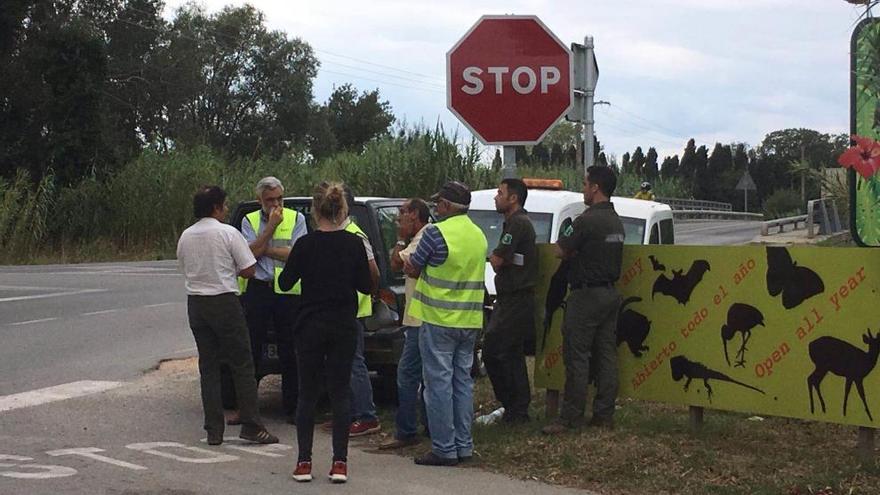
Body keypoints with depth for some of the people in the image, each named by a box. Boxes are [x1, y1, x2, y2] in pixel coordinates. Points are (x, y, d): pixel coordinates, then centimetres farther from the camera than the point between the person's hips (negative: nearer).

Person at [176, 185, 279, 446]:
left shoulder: (185, 236, 9)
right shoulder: (228, 233, -9)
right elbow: (249, 270, -8)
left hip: (195, 302, 6)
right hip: (224, 302, -5)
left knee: (208, 366, 9)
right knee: (242, 365, 1)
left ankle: (213, 430, 8)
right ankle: (251, 426, -2)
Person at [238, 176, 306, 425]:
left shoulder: (296, 219, 4)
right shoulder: (250, 220, 7)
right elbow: (251, 253, -8)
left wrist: (263, 249, -8)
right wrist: (271, 226, -10)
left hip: (288, 292, -1)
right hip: (257, 290, 1)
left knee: (289, 353, 4)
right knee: (251, 350, 3)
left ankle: (291, 408, 12)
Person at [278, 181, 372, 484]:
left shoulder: (305, 244, -9)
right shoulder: (354, 244, -4)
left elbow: (285, 283, -1)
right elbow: (365, 286, 1)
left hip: (310, 327, -1)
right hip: (345, 327, 1)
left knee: (307, 393, 8)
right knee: (341, 392, 7)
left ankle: (304, 462, 7)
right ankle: (340, 463, 3)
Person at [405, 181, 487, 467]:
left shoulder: (436, 232, -13)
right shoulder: (479, 235, 10)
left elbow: (413, 270, -4)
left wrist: (408, 264, 17)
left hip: (439, 320, -7)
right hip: (470, 321, 7)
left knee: (439, 382, -2)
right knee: (462, 381, 12)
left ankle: (444, 449, -2)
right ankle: (464, 446, 15)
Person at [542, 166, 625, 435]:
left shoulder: (587, 220, -17)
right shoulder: (616, 221, 13)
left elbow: (560, 251, -11)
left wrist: (571, 248, 8)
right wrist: (577, 251, 8)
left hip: (586, 294, -9)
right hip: (610, 293, 9)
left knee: (576, 356, -5)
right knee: (606, 354, 9)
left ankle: (570, 416, -4)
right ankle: (604, 413, 12)